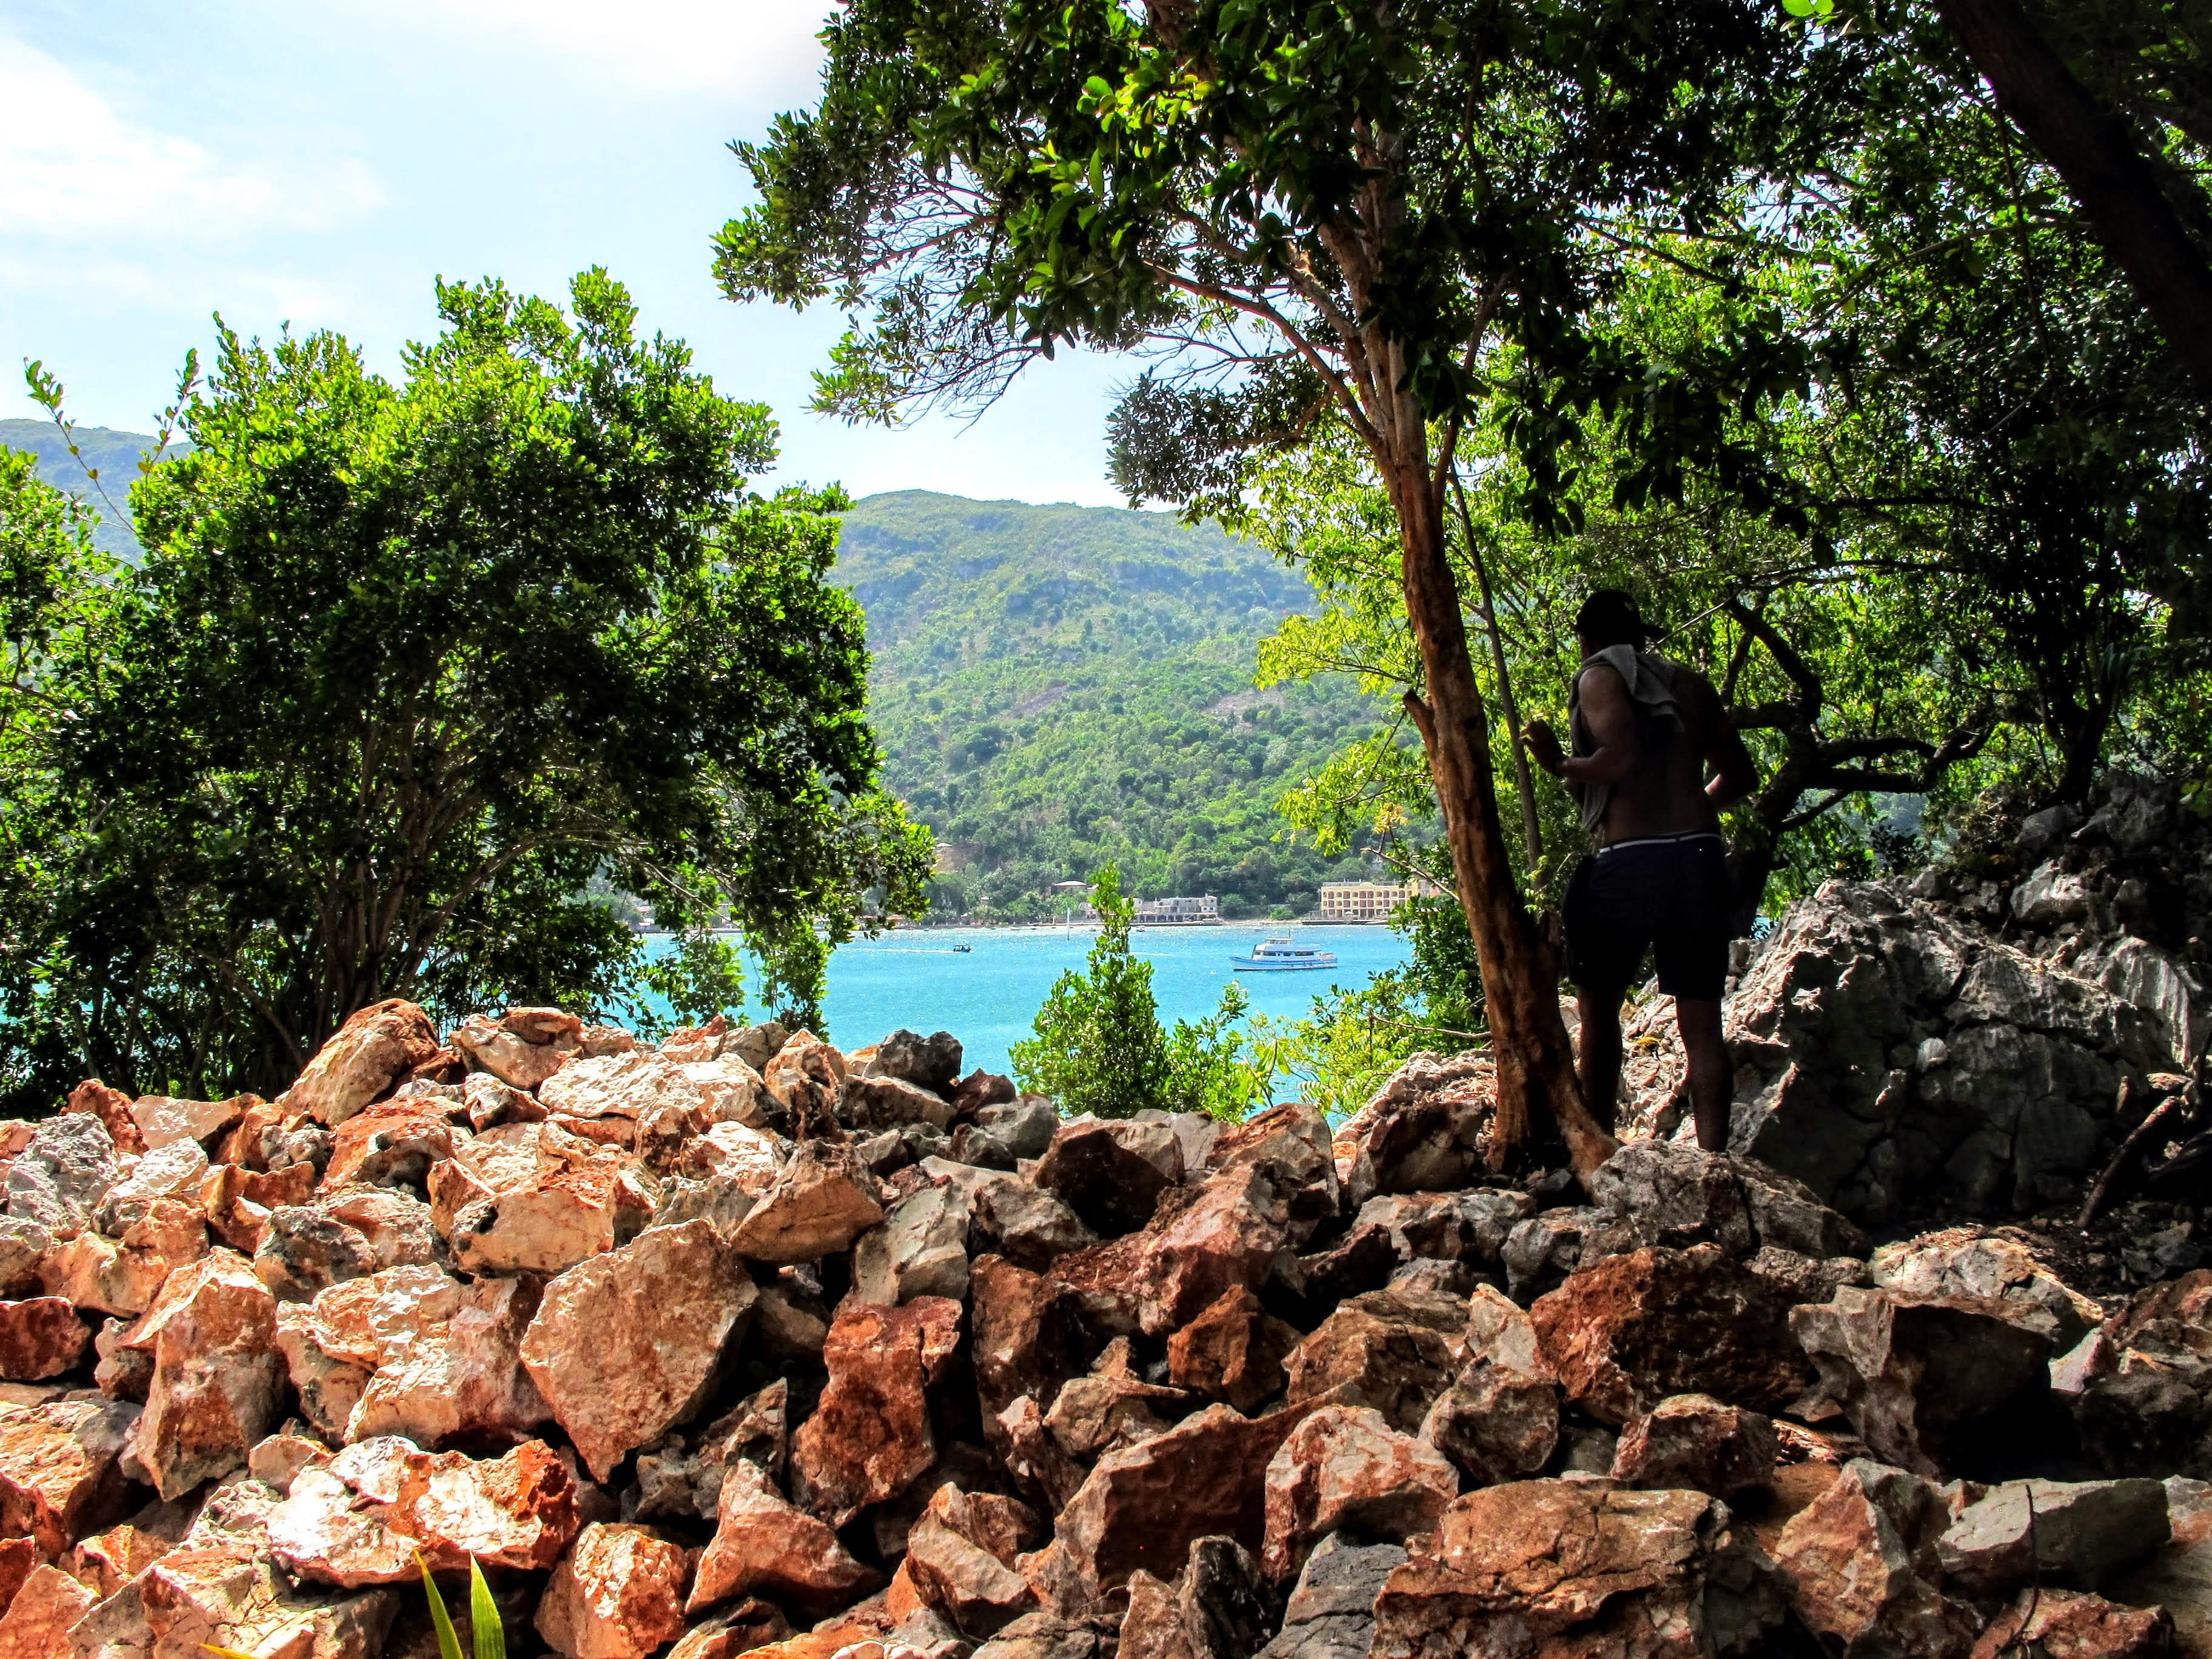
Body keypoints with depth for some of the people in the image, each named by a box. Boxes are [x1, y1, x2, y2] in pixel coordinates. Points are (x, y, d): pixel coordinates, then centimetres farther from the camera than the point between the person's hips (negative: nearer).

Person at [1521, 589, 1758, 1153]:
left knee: (1600, 1006, 10)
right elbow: (1741, 776, 19)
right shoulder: (1692, 685, 18)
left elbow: (1621, 758, -16)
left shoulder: (1600, 676, 1)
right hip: (1702, 857, 5)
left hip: (1630, 859, -5)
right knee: (1701, 1022, 5)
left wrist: (1560, 764, 0)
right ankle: (1713, 1156, 1)